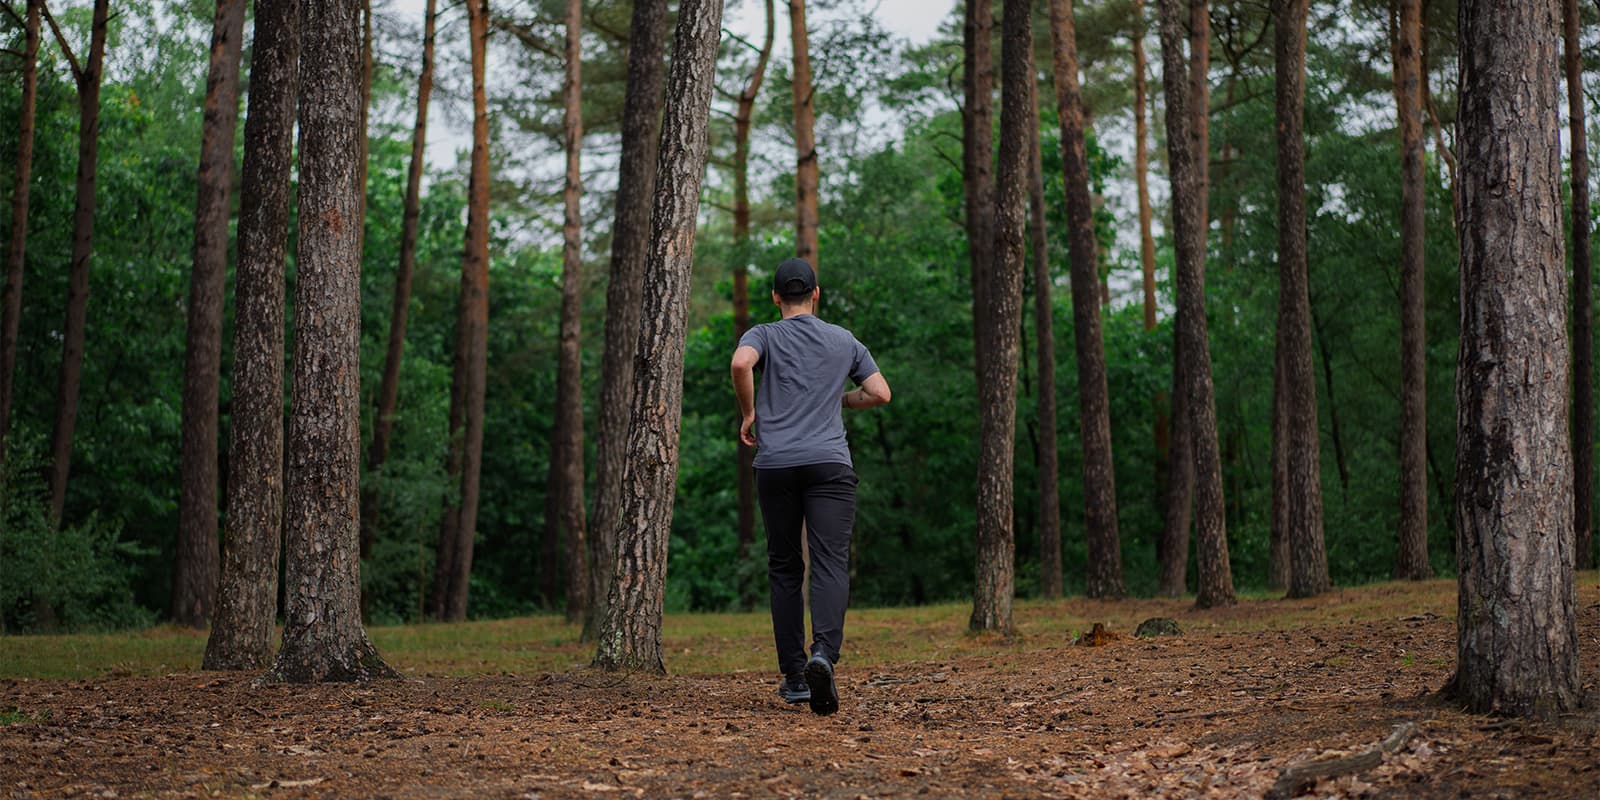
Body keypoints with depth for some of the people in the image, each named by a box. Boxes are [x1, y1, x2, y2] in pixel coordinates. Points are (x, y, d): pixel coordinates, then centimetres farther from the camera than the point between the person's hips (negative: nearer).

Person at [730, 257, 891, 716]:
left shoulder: (765, 335, 8)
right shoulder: (844, 341, 15)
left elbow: (741, 363, -15)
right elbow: (880, 393, 13)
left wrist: (749, 412, 0)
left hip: (776, 464, 0)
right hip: (830, 463, 0)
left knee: (785, 570, 10)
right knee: (831, 565, -10)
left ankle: (794, 675, 11)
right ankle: (823, 653, -34)